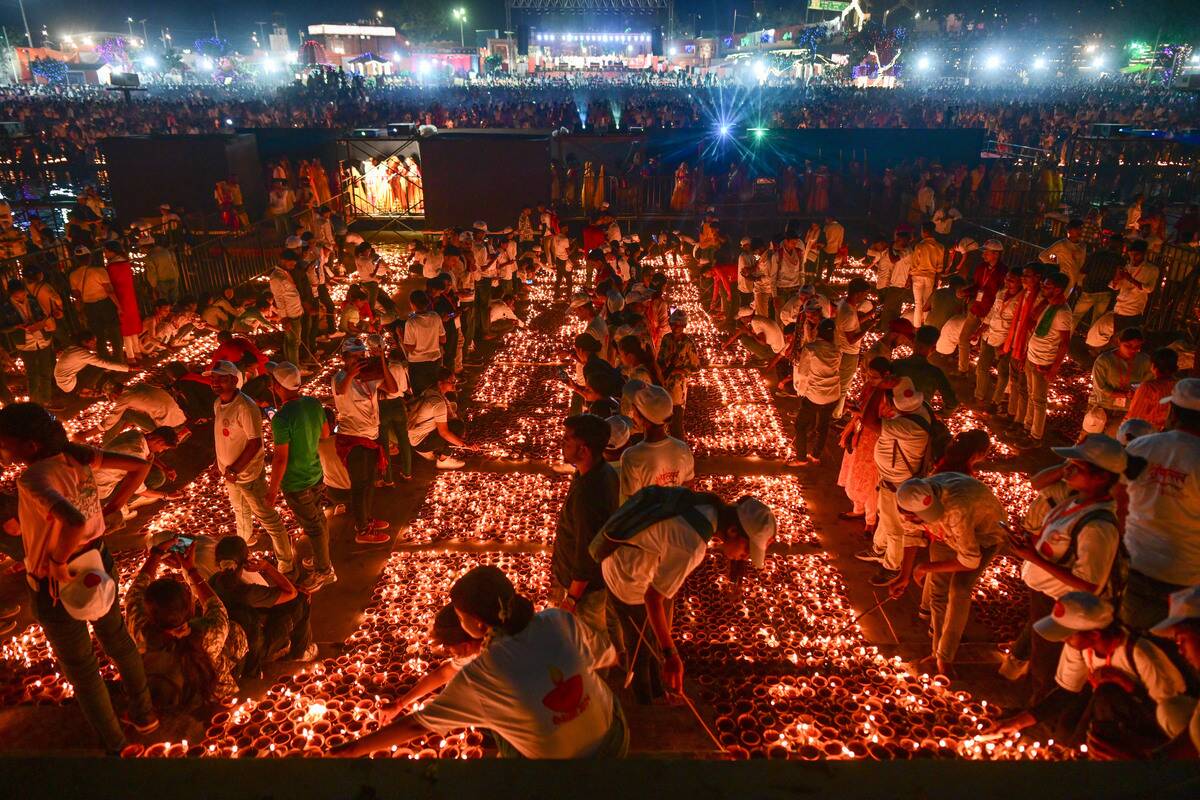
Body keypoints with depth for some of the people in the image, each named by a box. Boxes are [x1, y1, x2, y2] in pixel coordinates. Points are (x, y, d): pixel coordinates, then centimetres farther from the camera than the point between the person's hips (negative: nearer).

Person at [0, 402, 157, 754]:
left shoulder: (33, 478, -30)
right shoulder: (75, 453, -10)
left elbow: (74, 520, -47)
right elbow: (140, 466, -2)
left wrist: (57, 561, -29)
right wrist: (108, 510, 1)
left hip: (57, 584, -7)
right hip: (97, 565, 7)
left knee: (81, 669, 15)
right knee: (118, 641, 27)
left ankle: (114, 746, 33)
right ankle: (144, 714, 47)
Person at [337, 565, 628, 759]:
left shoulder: (477, 678, -24)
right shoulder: (561, 622, -19)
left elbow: (417, 725, -14)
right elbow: (606, 656, -3)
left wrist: (352, 749, -2)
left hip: (558, 758, -3)